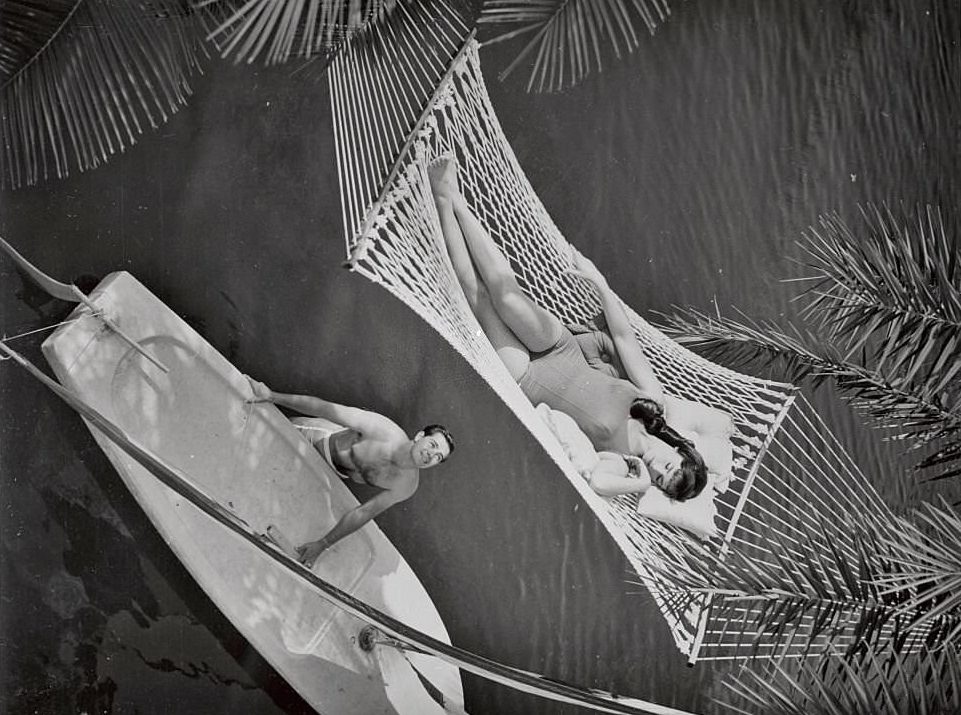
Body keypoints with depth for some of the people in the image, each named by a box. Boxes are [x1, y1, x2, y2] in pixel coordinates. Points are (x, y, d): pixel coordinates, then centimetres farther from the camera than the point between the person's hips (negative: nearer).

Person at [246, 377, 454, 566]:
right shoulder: (385, 432, -41)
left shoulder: (407, 486, -30)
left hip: (333, 474, 3)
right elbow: (327, 409, -35)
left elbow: (363, 513, -24)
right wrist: (272, 396, -34)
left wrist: (322, 545, -27)